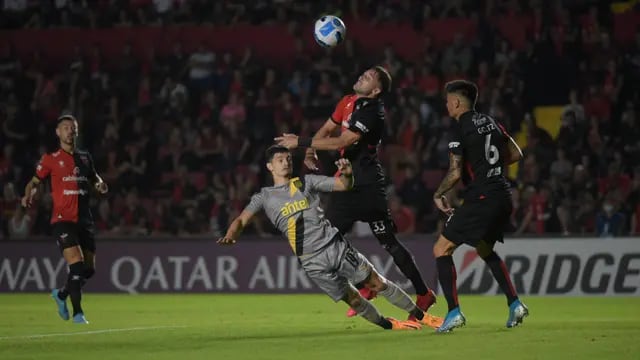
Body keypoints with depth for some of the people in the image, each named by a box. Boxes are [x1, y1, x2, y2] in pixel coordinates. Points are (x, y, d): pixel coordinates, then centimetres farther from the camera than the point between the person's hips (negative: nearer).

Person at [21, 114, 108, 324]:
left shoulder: (85, 157, 13)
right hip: (63, 219, -5)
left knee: (89, 269, 6)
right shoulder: (51, 159, 1)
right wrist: (29, 195, -15)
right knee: (76, 264, -17)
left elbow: (93, 177, 27)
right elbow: (35, 181, 7)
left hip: (84, 219, 5)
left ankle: (61, 294, 32)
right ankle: (77, 313, -8)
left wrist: (100, 185, 4)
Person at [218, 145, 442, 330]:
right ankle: (389, 325, 18)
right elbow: (242, 220, -4)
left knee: (377, 283, -1)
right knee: (353, 301, -1)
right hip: (313, 262, -1)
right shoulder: (264, 197, 5)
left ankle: (420, 316, 9)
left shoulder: (306, 182, 7)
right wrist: (230, 236, -26)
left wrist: (347, 174, -20)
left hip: (336, 246, 1)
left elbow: (344, 186, 4)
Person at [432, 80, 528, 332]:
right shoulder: (490, 122, 13)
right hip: (503, 196, 8)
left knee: (441, 250, -1)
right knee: (485, 250, 29)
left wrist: (438, 195, 0)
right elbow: (516, 154, 20)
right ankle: (514, 304, 19)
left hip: (481, 198, -8)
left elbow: (455, 173, -15)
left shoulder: (460, 129, -10)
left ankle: (454, 312, -11)